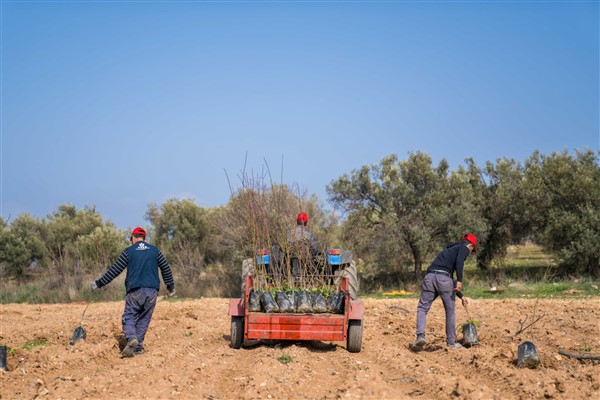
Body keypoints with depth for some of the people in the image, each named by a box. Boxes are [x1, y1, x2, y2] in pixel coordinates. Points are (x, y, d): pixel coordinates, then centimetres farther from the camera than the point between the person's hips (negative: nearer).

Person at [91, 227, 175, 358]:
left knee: (129, 317, 2)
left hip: (135, 291, -2)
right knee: (144, 319, 10)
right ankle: (138, 347, 4)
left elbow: (114, 270, 2)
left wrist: (99, 283, 9)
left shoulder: (128, 251, 4)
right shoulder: (155, 250, 11)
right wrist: (171, 287, 24)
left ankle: (131, 338, -25)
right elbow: (166, 269, 13)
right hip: (152, 290, 2)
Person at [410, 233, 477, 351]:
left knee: (422, 308, 9)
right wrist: (459, 281, -16)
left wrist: (461, 296, 42)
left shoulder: (450, 249, 36)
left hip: (430, 276, 6)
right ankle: (451, 342, 17)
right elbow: (459, 263, -11)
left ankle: (420, 336, -11)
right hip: (443, 278, -6)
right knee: (450, 311, 11)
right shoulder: (464, 248, 14)